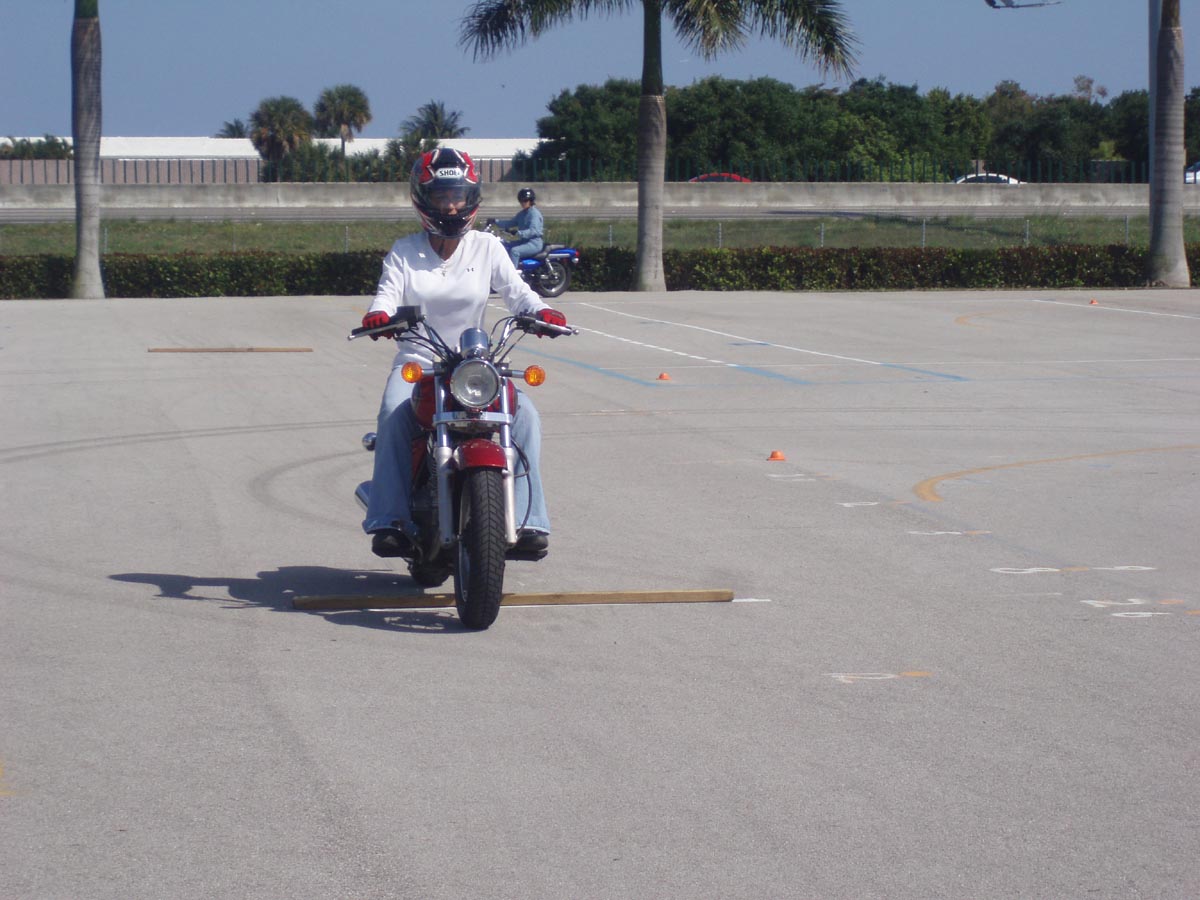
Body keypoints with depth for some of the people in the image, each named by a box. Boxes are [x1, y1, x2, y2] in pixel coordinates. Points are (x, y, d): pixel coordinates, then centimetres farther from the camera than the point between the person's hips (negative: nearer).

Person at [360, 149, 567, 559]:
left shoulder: (486, 247, 8)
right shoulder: (405, 252, 7)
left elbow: (515, 290, -1)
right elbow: (388, 291, -7)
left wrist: (540, 311, -23)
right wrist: (378, 314, -31)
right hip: (416, 363, -1)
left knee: (524, 414, -23)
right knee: (394, 414, -32)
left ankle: (526, 518, -22)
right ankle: (390, 520, -32)